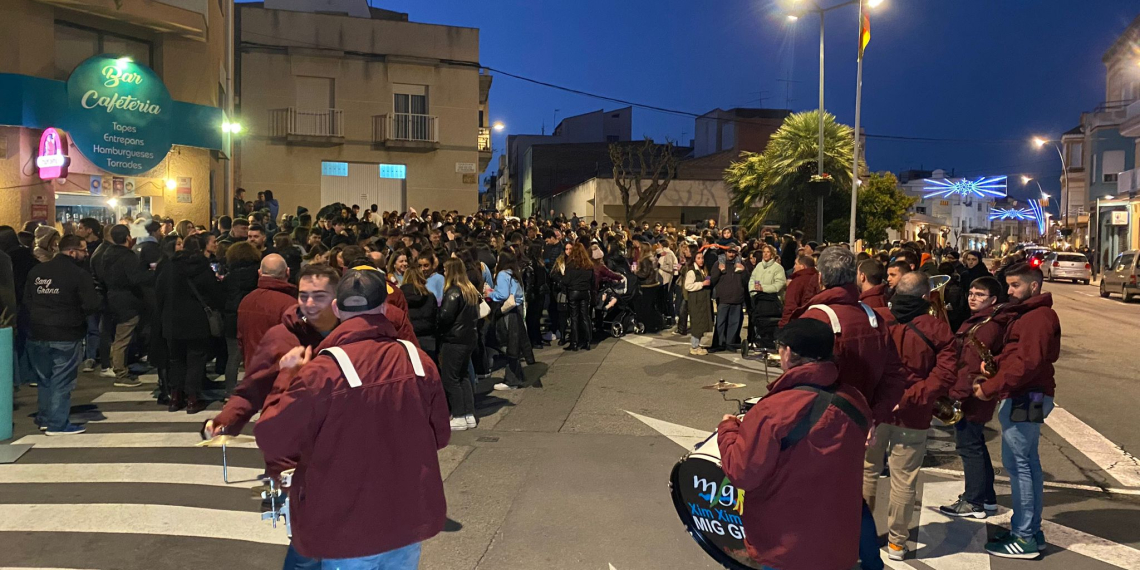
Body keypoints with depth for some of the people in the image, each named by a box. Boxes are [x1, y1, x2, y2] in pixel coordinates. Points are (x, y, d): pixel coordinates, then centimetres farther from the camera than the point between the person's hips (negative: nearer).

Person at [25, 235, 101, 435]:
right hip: (66, 336, -6)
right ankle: (58, 424, 5)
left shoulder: (36, 271, 5)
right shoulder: (79, 274, -14)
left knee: (44, 379, 18)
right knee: (61, 381, 1)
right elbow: (92, 305, -16)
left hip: (37, 334, 6)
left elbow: (26, 301, 9)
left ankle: (45, 418, 27)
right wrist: (75, 313, 5)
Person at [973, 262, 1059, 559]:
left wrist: (989, 388, -20)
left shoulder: (1038, 317, -15)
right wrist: (992, 364, 1)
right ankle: (1032, 531, 21)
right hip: (1025, 397, 11)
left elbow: (1026, 363, -23)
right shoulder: (1027, 314, 19)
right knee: (1027, 462, 13)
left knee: (1017, 464, -7)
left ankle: (1024, 538, -2)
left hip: (1024, 398, -11)